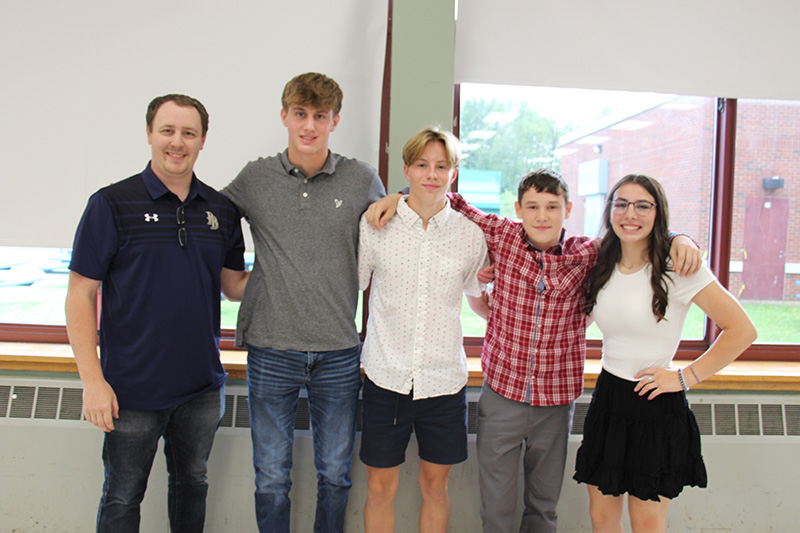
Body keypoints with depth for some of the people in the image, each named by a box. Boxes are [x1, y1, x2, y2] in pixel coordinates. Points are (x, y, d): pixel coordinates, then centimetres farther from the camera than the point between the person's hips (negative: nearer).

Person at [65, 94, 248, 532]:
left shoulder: (221, 209, 3)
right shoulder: (112, 204, -9)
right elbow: (80, 295, -9)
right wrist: (93, 380, -15)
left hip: (202, 386, 4)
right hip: (132, 389, -3)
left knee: (192, 483, 21)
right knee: (123, 497, 13)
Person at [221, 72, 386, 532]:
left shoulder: (363, 180, 1)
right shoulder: (254, 178, 1)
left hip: (340, 352, 0)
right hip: (272, 351, 0)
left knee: (336, 474, 14)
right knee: (271, 479, 11)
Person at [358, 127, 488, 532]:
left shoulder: (471, 235, 1)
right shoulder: (375, 225, -2)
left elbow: (481, 297, 16)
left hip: (444, 379, 1)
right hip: (386, 376, -1)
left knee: (435, 485, 15)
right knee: (380, 488, 10)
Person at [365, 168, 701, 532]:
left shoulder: (586, 254, -5)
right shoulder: (502, 236, -5)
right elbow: (454, 203, 4)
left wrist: (680, 239, -14)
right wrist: (399, 197, -7)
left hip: (556, 401, 1)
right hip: (501, 394, -1)